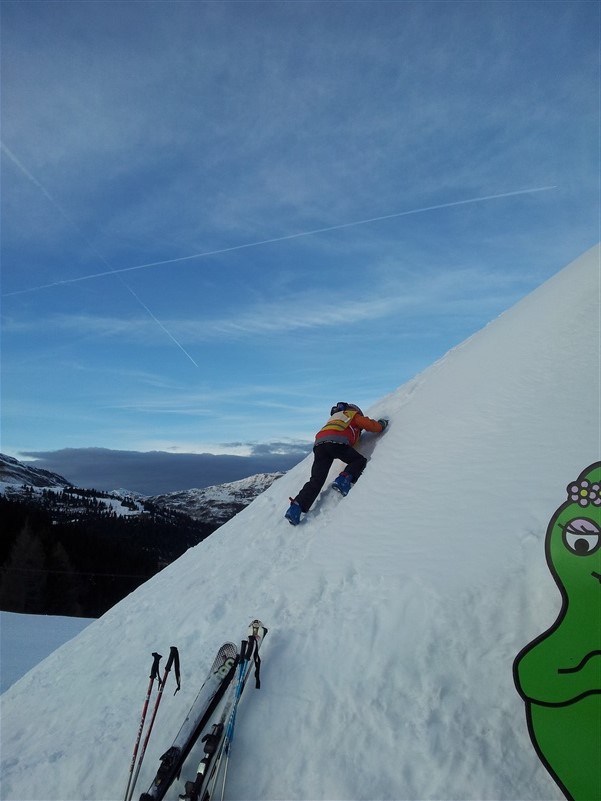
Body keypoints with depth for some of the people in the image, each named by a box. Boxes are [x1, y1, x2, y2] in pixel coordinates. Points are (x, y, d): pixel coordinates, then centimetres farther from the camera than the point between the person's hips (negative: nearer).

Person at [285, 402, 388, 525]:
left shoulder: (334, 418, 44)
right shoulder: (354, 415, 26)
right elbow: (373, 426, 21)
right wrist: (382, 424, 41)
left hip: (319, 443, 6)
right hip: (336, 442, -6)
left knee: (316, 480, 0)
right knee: (360, 461, 13)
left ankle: (296, 507, -15)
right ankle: (343, 480, -14)